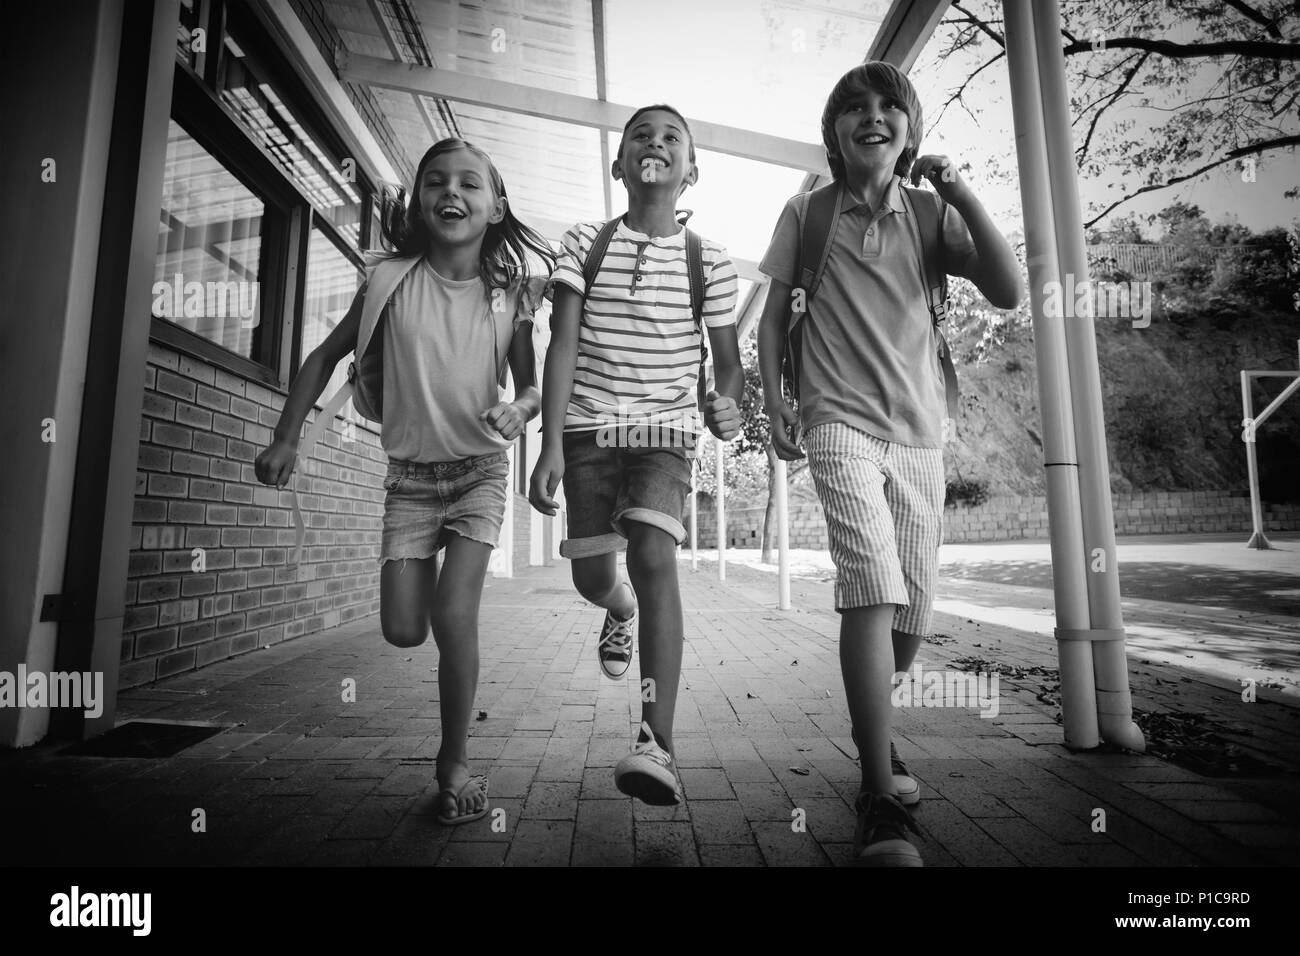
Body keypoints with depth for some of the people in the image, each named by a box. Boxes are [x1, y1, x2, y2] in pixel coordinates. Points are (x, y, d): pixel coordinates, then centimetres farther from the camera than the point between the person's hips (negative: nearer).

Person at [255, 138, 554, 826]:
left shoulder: (510, 294, -6)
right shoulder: (390, 279, -5)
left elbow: (531, 386, 1)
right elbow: (326, 356, 5)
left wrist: (519, 410, -22)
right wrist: (285, 438, 1)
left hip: (480, 469, -1)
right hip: (410, 473, 2)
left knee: (453, 613, -15)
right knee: (403, 630, -2)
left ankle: (455, 763, 8)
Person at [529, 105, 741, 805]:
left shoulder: (708, 259, 6)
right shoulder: (584, 242, 6)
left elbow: (728, 359, 9)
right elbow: (562, 345, -3)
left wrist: (727, 403, -16)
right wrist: (551, 444, -13)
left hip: (666, 426, -1)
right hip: (589, 425, 2)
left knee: (653, 557, -22)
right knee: (590, 577, 7)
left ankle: (657, 745, -19)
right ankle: (621, 610, 47)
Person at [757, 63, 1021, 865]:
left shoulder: (932, 214, 10)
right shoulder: (806, 213, 7)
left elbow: (1009, 292, -1)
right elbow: (775, 314, 9)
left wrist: (961, 193, -7)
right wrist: (775, 403, -2)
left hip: (920, 433, 3)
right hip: (840, 422, -3)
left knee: (911, 615, 7)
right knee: (874, 588, -23)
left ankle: (871, 727, 39)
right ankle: (883, 807, -13)